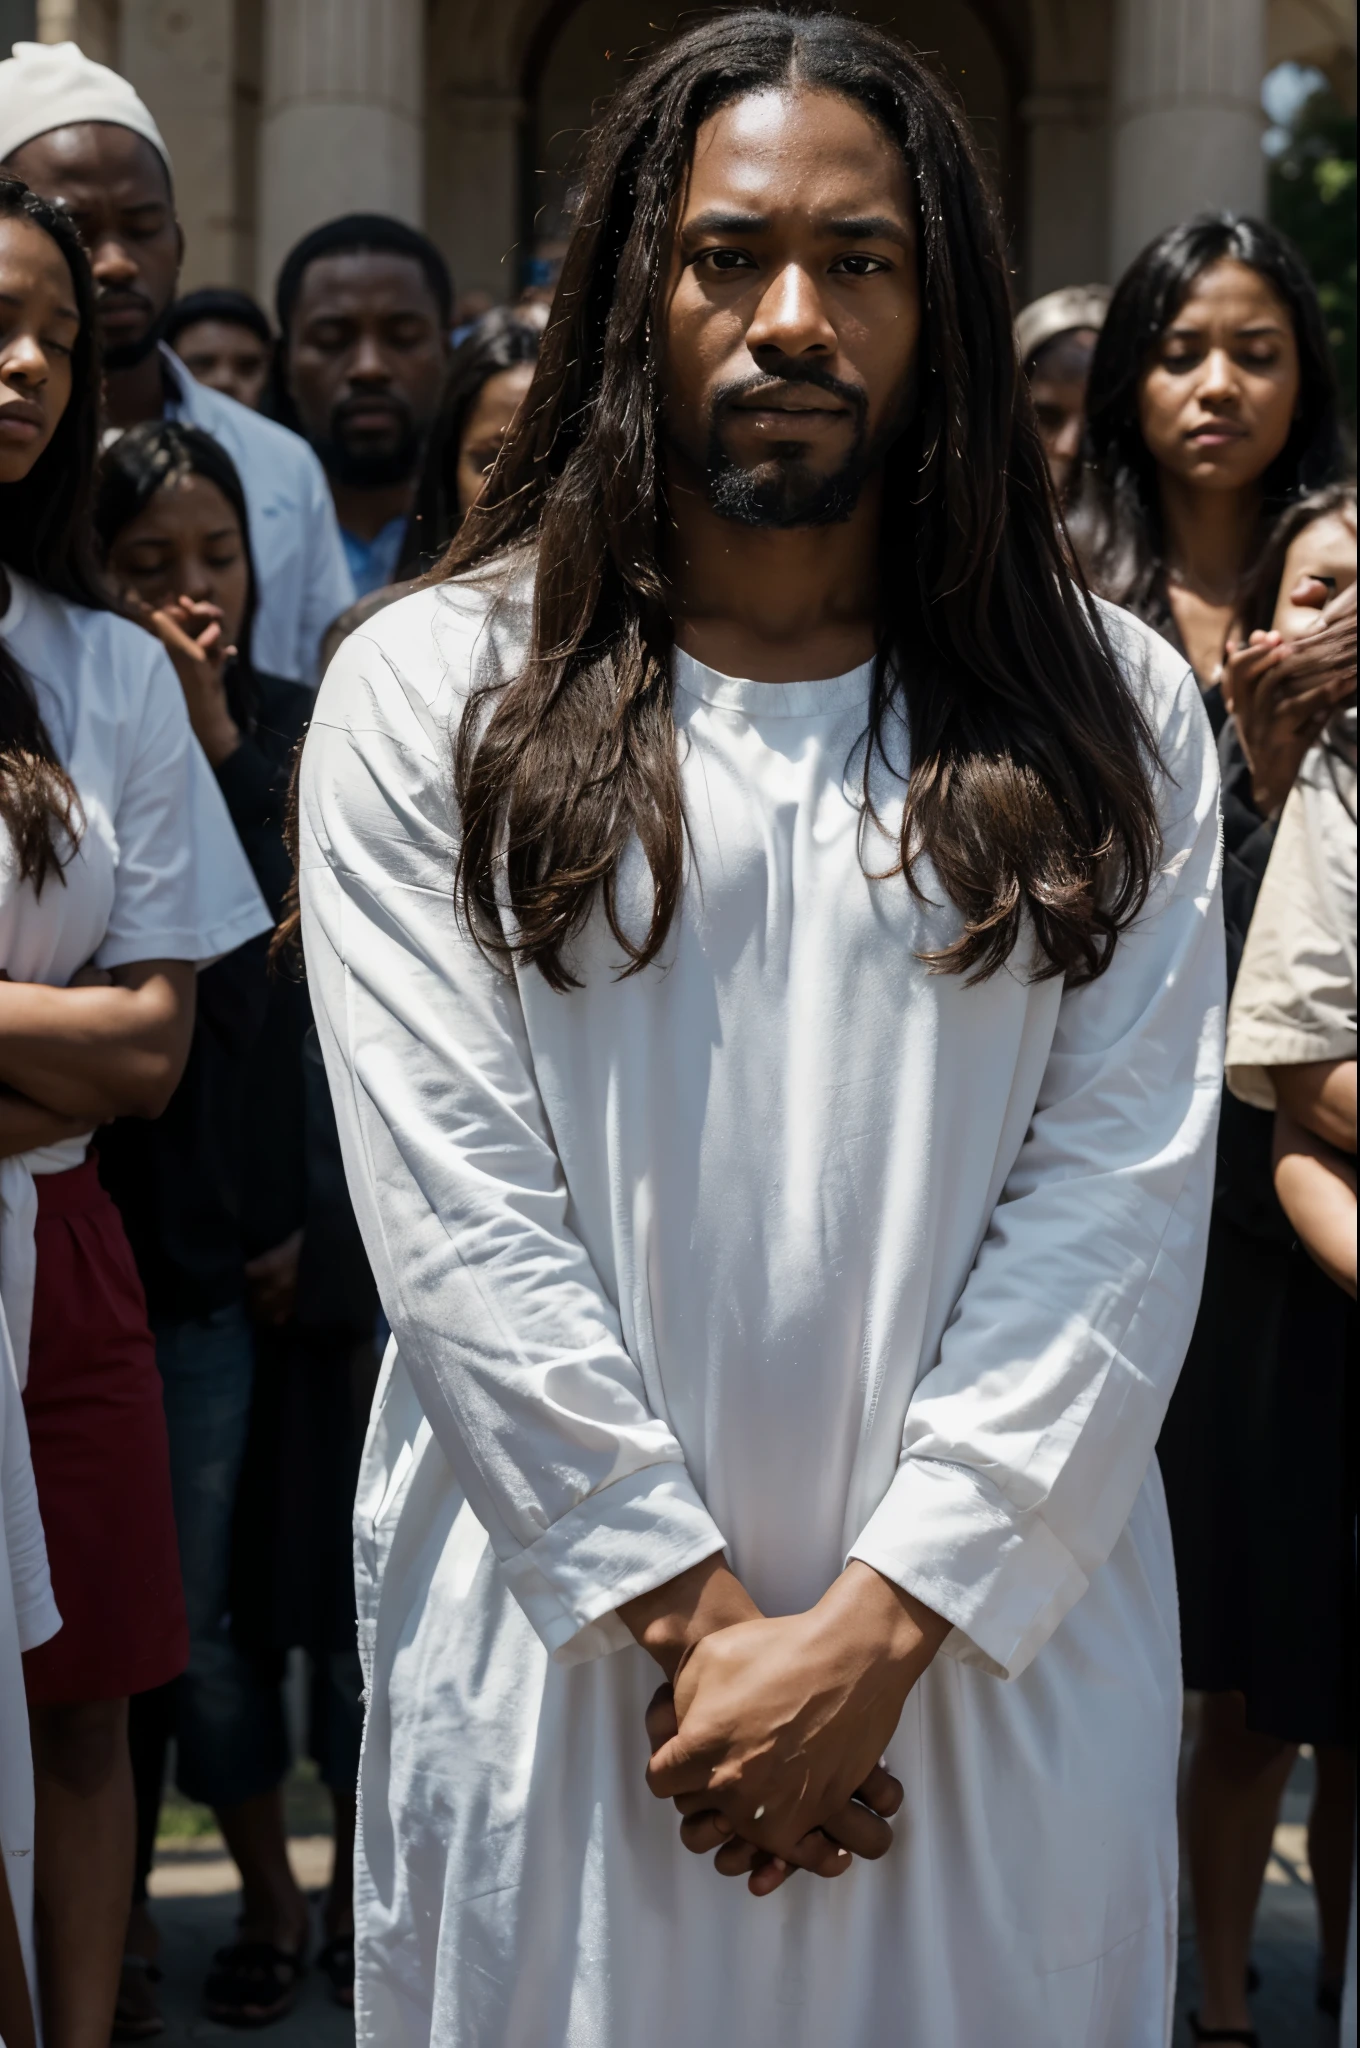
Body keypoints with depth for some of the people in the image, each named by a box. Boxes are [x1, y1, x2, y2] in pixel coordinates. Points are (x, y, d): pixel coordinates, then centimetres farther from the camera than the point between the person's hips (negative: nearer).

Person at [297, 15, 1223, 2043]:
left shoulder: (1115, 713, 3)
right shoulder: (430, 694, 0)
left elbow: (1124, 1197, -5)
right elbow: (450, 1198, -6)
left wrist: (876, 1625, -13)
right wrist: (693, 1611, -12)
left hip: (992, 1645, 1)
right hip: (560, 1643, -1)